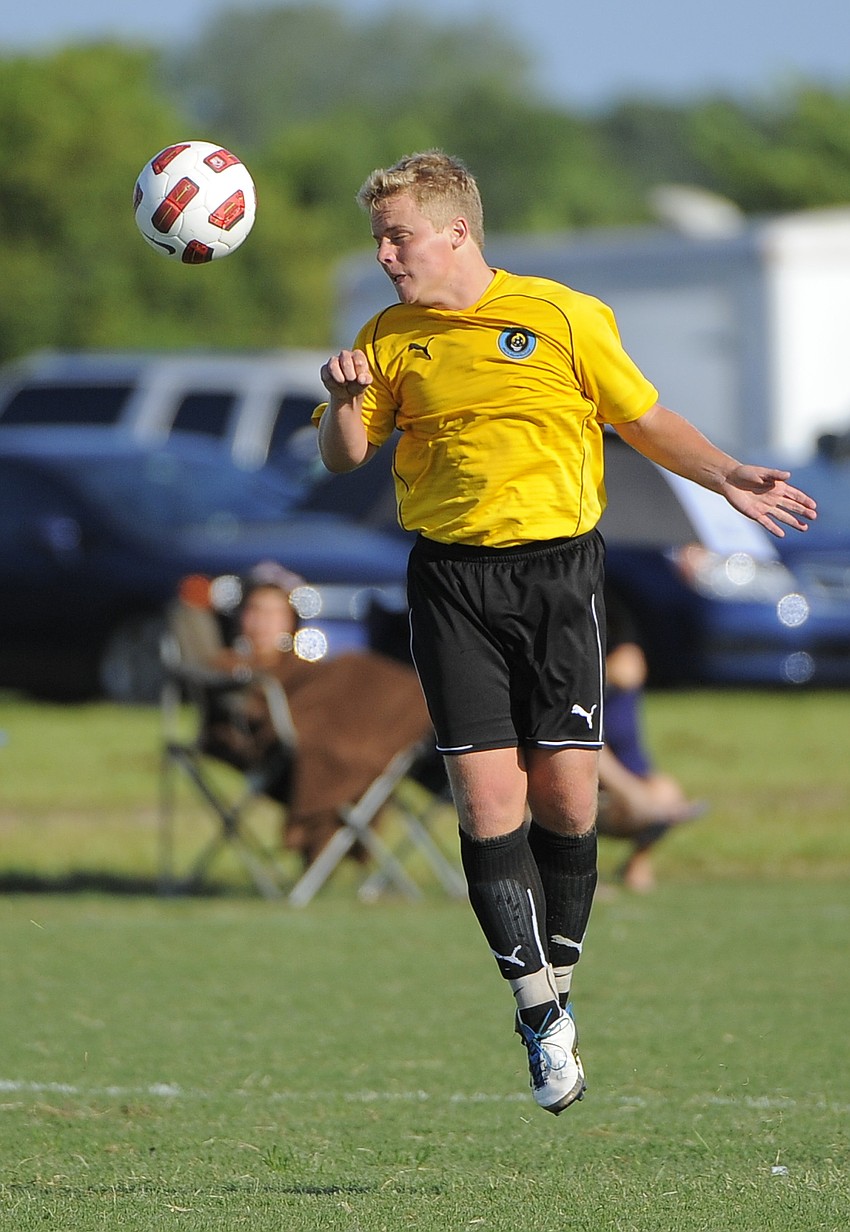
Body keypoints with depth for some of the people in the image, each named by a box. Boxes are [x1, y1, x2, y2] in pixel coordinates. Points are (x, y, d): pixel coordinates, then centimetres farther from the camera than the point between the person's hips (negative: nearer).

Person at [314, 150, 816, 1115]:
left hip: (559, 565, -1)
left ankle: (557, 985, 15)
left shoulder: (563, 317, -1)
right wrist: (344, 402, -10)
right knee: (486, 793, -8)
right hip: (451, 577, 1)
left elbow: (644, 420, 8)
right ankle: (542, 1017, -3)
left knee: (564, 787, -5)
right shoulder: (390, 340, 7)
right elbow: (345, 458, 11)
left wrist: (725, 478, -4)